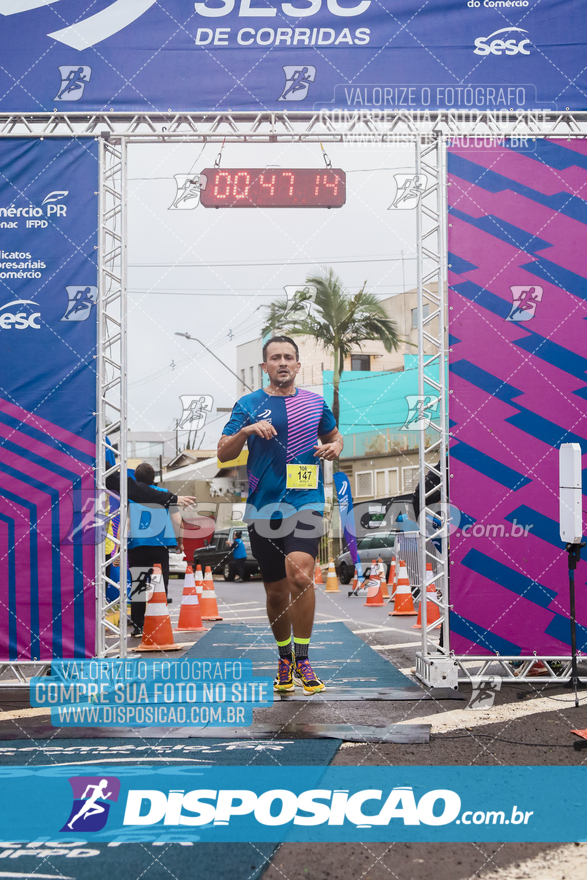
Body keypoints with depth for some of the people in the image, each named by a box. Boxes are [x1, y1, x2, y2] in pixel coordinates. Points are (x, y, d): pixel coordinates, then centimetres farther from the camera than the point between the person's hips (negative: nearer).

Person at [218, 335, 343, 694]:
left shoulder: (315, 403, 10)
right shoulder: (248, 405, 6)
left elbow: (334, 435, 26)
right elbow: (223, 453, 1)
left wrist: (335, 448, 3)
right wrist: (247, 430, -16)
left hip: (306, 502, -1)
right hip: (263, 508, 1)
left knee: (300, 574, -23)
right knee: (276, 590, 8)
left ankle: (302, 659, -10)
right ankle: (284, 658, 30)